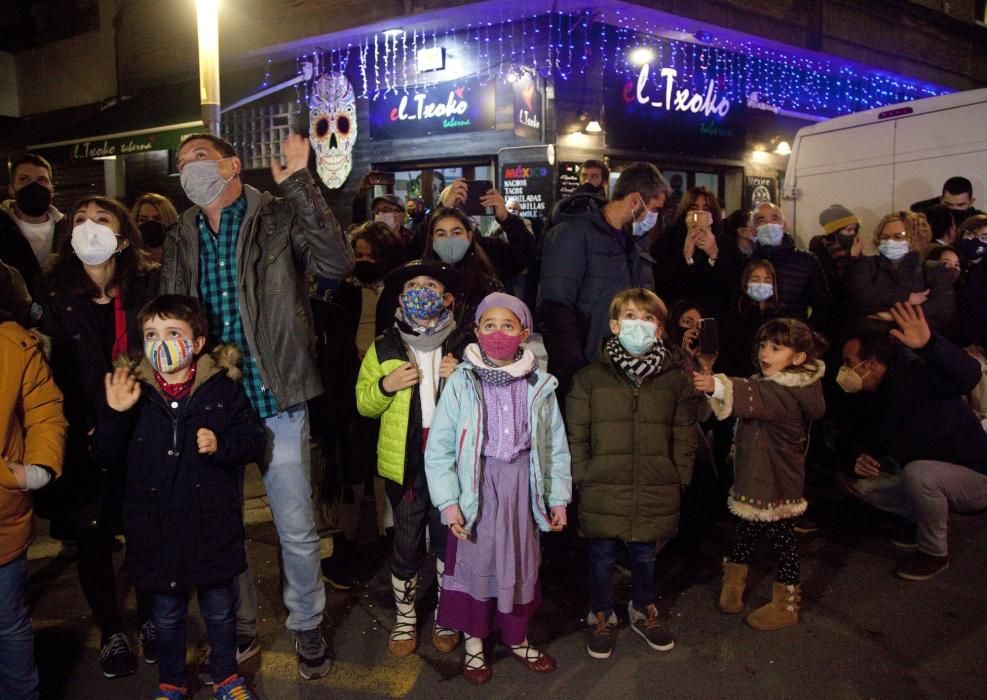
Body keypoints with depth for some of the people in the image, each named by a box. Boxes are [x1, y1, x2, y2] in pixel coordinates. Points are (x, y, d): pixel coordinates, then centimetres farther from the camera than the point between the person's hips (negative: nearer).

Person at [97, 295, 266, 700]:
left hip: (212, 524, -1)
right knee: (166, 614, 20)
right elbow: (108, 452, -2)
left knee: (220, 609, 17)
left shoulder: (222, 387, -7)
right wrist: (115, 414, -18)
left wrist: (221, 445, -24)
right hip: (156, 527, 2)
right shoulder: (134, 390, -3)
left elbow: (255, 440, -6)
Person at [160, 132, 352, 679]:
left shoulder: (280, 218, -5)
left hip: (274, 400, -4)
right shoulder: (179, 240, 9)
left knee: (296, 528, 5)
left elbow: (338, 263, -22)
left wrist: (299, 184, -24)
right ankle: (240, 629, 38)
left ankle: (306, 626, 29)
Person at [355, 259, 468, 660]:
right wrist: (386, 385, -13)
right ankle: (405, 617, 31)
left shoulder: (463, 348, 1)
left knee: (448, 541, 13)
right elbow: (364, 404, 6)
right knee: (406, 544, 10)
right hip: (404, 463, 0)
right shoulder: (384, 349, 2)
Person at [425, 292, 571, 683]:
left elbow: (555, 446, 4)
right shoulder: (462, 381, -8)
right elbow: (439, 448, -8)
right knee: (475, 563, 10)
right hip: (477, 489, -2)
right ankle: (474, 641, 33)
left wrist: (558, 497, 4)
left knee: (522, 564, 15)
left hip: (522, 488, 2)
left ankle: (517, 638, 38)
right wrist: (448, 500, -13)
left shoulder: (539, 384, -1)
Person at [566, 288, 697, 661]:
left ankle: (643, 609, 45)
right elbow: (576, 436, -1)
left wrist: (679, 480, 3)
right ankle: (601, 616, 36)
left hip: (655, 493, 1)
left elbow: (684, 437, 5)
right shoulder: (590, 378, -4)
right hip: (603, 490, -1)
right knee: (602, 557, 13)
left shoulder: (677, 379, 0)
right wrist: (581, 478, -3)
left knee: (645, 555, 19)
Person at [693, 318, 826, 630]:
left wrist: (716, 386, -59)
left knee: (782, 539, 7)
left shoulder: (786, 394, -24)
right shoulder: (771, 385, 7)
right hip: (752, 481, 9)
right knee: (746, 533, 21)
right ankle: (733, 585, 38)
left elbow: (752, 396, -43)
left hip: (777, 486, -9)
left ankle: (786, 606, 22)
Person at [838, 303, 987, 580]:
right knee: (860, 482, 2)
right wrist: (863, 458, -12)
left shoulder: (916, 375, -25)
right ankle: (928, 523, 15)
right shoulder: (877, 397, 2)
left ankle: (934, 552, -13)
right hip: (929, 478, 8)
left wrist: (929, 344, -61)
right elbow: (874, 442, 12)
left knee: (917, 472, -38)